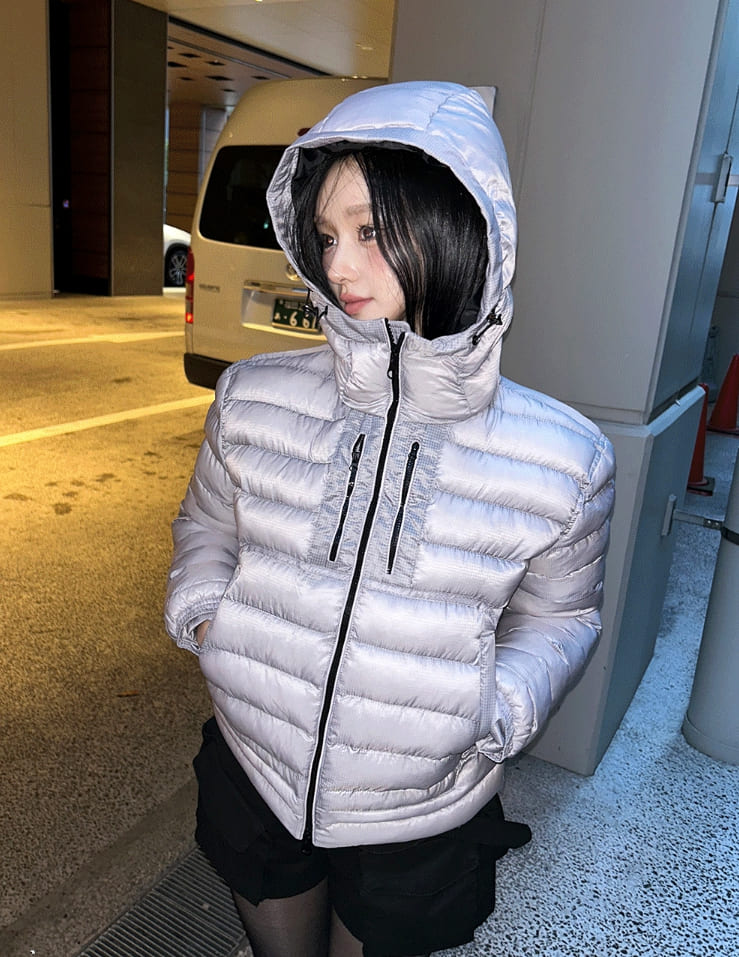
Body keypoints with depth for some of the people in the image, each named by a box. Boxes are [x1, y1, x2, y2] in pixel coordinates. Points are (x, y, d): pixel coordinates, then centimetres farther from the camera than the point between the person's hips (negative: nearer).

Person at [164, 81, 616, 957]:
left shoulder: (563, 459, -18)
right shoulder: (254, 399, -13)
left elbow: (558, 616, -2)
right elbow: (206, 527, 6)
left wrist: (490, 711, -19)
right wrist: (203, 613, -13)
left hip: (421, 819, -1)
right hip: (253, 777, 2)